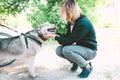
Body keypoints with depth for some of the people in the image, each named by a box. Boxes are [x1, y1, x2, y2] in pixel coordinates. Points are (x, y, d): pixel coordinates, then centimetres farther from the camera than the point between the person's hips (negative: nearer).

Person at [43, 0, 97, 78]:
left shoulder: (83, 23, -28)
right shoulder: (71, 22, -2)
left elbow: (69, 41, -26)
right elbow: (67, 37, 7)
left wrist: (54, 36, -18)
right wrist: (54, 34, -6)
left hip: (90, 50, -8)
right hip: (80, 47, 8)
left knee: (67, 50, -30)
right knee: (59, 50, -8)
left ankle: (87, 67, -9)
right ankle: (76, 62, 14)